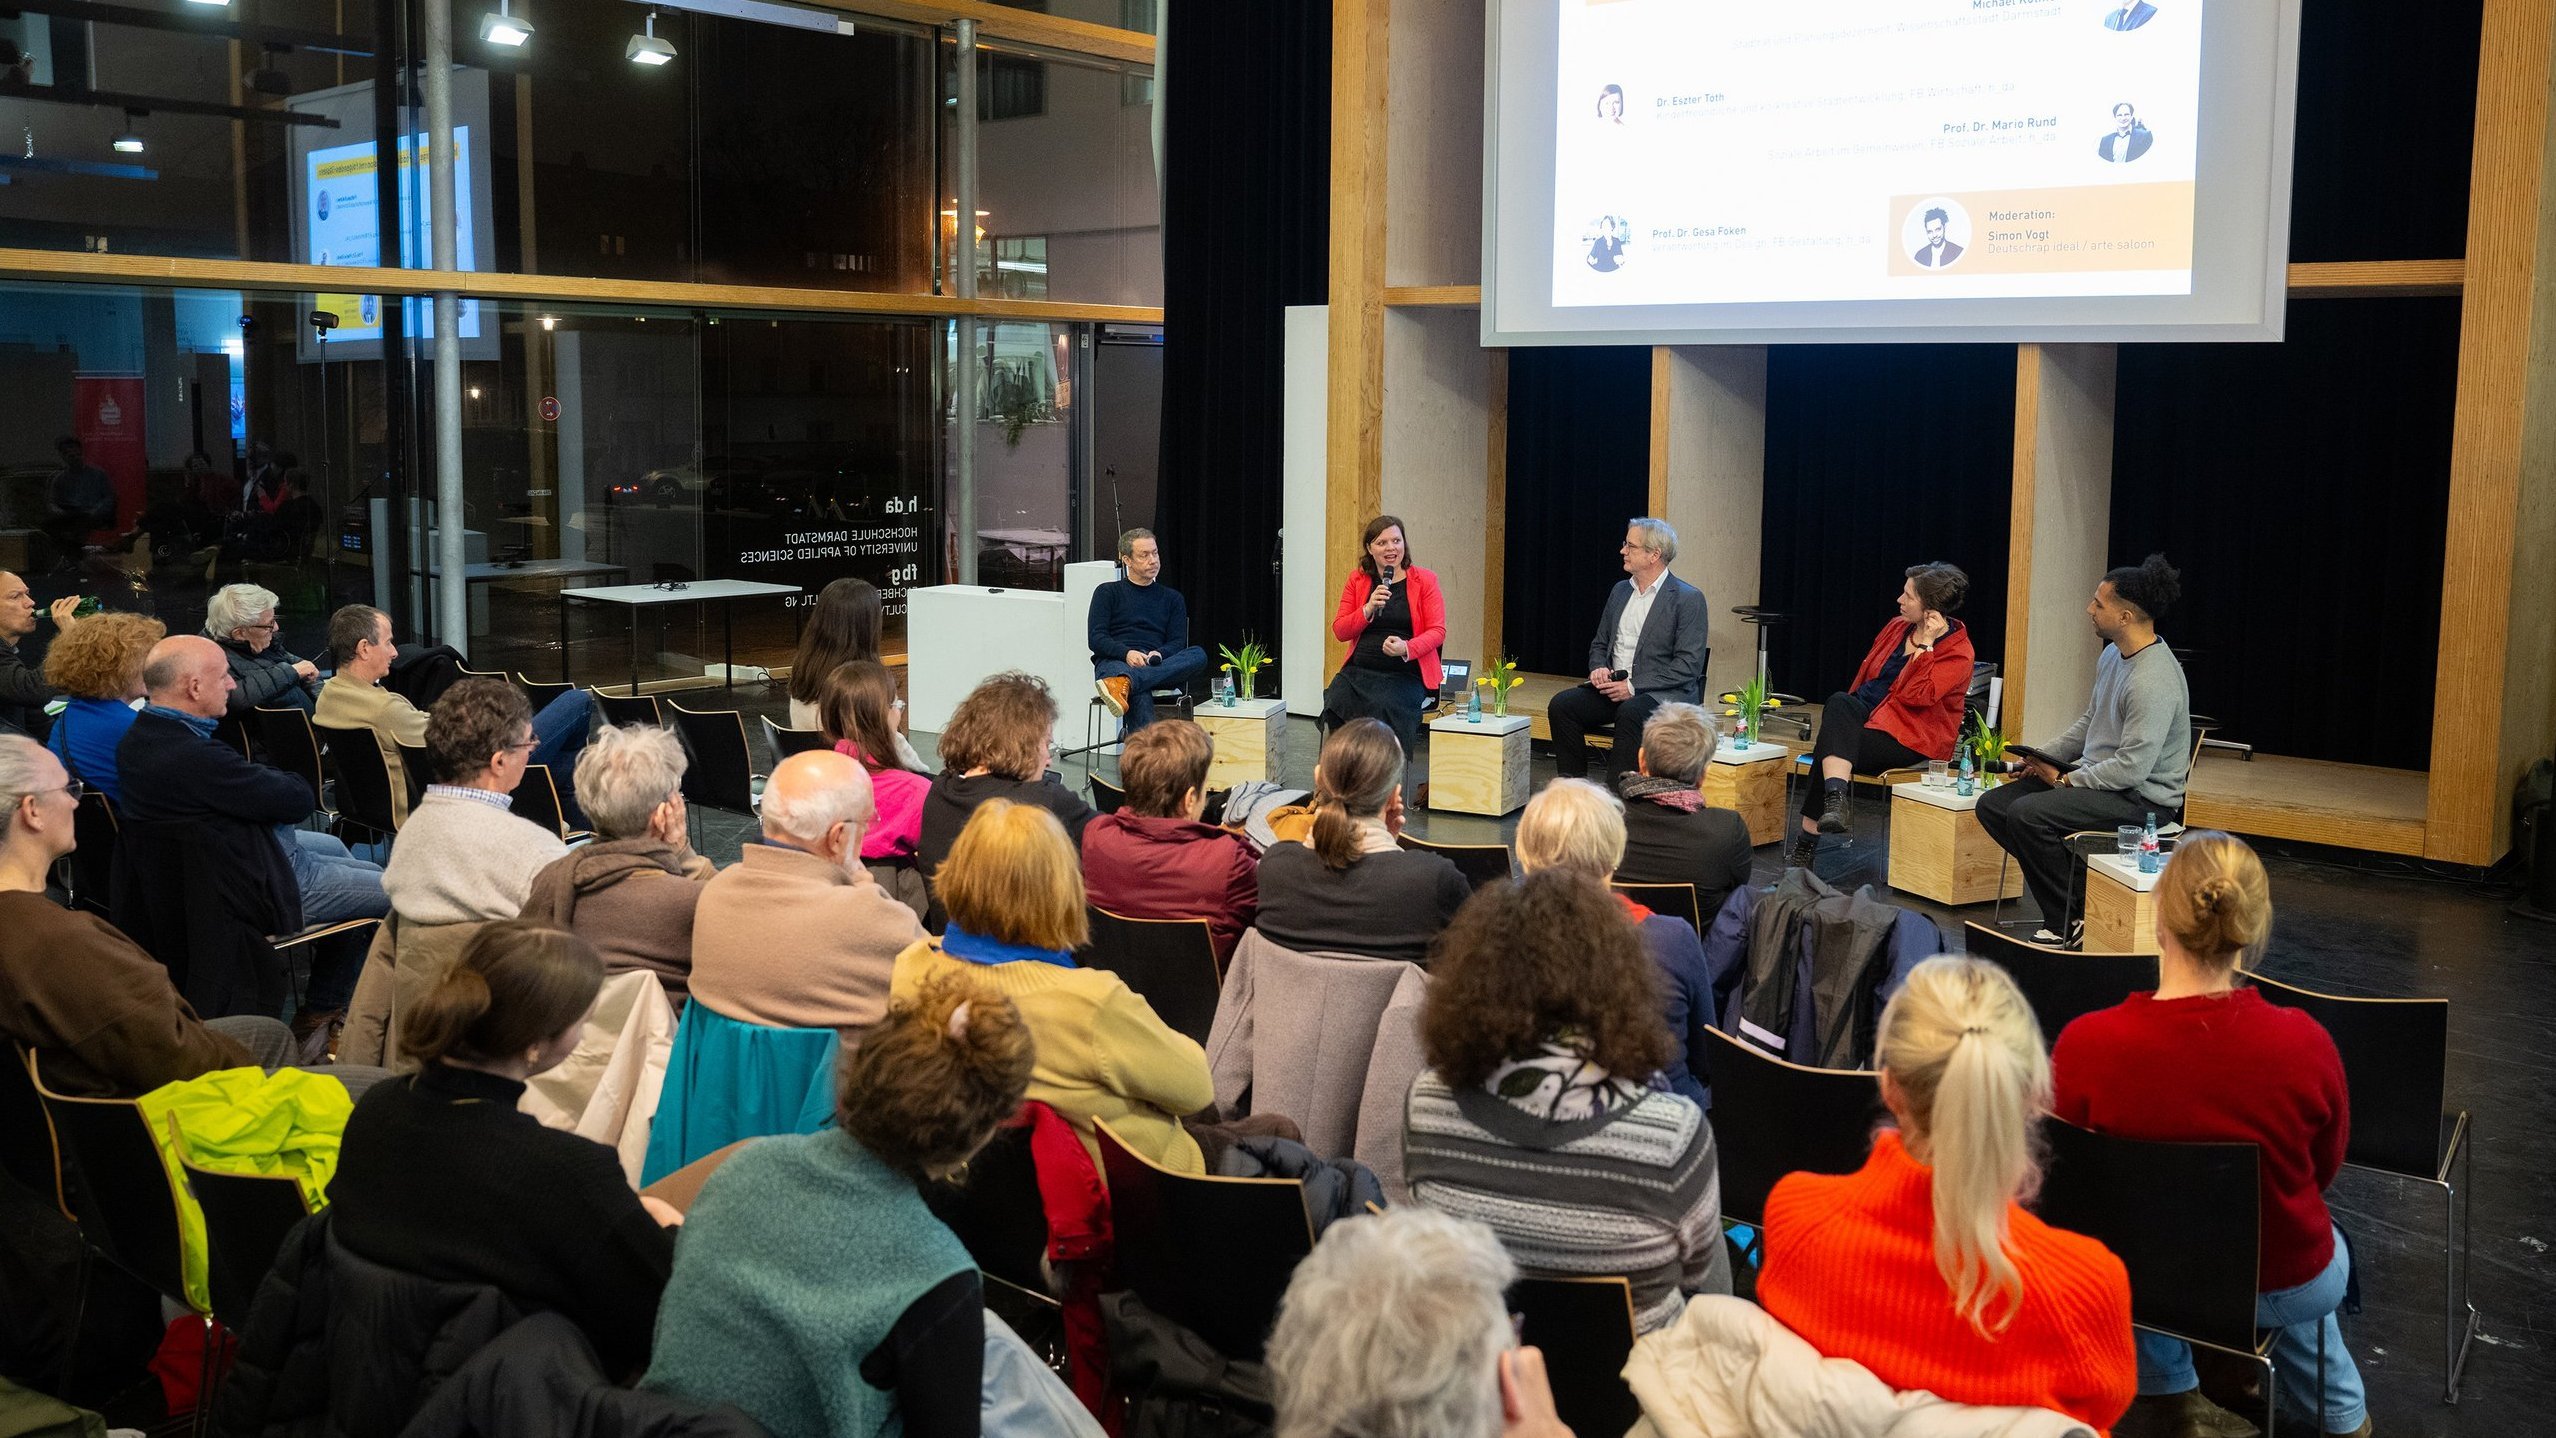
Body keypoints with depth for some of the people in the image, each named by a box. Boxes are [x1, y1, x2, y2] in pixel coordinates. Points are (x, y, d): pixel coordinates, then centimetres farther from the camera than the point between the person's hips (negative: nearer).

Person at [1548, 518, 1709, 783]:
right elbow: (1599, 643, 24)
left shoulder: (1689, 599, -6)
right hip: (1613, 687, 6)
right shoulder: (1621, 590, 16)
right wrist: (1599, 668, -1)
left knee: (1630, 714, -38)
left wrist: (1634, 687, -18)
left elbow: (1688, 665, -13)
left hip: (1664, 694, -6)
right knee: (1561, 704, -18)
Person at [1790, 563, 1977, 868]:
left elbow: (1912, 696, -21)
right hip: (1866, 714, 6)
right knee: (1838, 702, -30)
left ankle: (1807, 842, -27)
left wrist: (1925, 645, -20)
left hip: (1909, 739, -6)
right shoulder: (1898, 626, 11)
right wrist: (1847, 713, 6)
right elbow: (1865, 671, 19)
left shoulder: (1957, 652, -10)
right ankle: (1836, 799, -44)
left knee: (1832, 743, -29)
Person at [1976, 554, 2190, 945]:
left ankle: (2067, 923, -12)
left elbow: (2132, 768, -26)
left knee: (2027, 813, -29)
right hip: (2100, 776, 10)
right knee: (1992, 805, 0)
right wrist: (2041, 757, 8)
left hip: (2142, 796, -10)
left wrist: (2066, 780, -14)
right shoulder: (2113, 654, 8)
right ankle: (2077, 890, 1)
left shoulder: (2154, 681, -24)